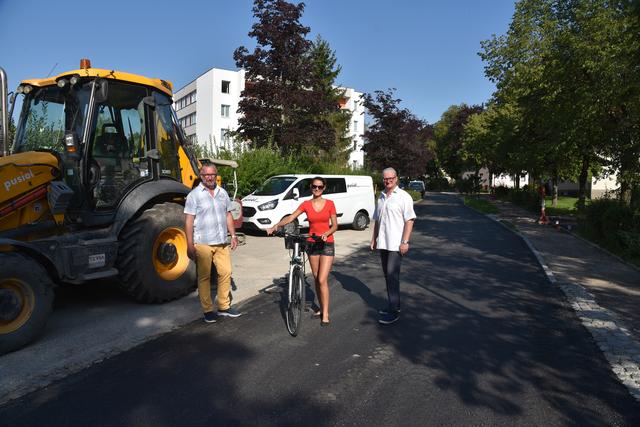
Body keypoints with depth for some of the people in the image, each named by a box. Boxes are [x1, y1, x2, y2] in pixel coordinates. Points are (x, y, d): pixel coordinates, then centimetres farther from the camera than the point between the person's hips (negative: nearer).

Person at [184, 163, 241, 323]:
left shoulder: (222, 193, 10)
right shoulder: (194, 195, -6)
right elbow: (189, 221, -9)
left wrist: (233, 235, 10)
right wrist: (190, 245, -15)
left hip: (221, 242, 5)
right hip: (203, 244, -5)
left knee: (226, 273, 9)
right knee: (204, 277, 4)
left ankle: (224, 307, 22)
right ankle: (208, 310, 15)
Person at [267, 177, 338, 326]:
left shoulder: (329, 204, -3)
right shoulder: (306, 204, 1)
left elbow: (335, 225, -2)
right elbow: (290, 217, -8)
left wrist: (326, 234, -21)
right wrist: (276, 226, -24)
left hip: (327, 244, -3)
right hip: (312, 244, 3)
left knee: (322, 280, -9)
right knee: (316, 279, 12)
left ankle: (325, 314, 1)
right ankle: (321, 308, 27)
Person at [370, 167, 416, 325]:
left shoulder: (403, 196, -7)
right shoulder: (381, 197, 14)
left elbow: (409, 220, -12)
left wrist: (405, 242, -18)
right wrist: (374, 239, 16)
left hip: (396, 244, -7)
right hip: (383, 243, 7)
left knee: (392, 275, -9)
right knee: (388, 275, 13)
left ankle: (394, 311, -3)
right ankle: (394, 305, 26)